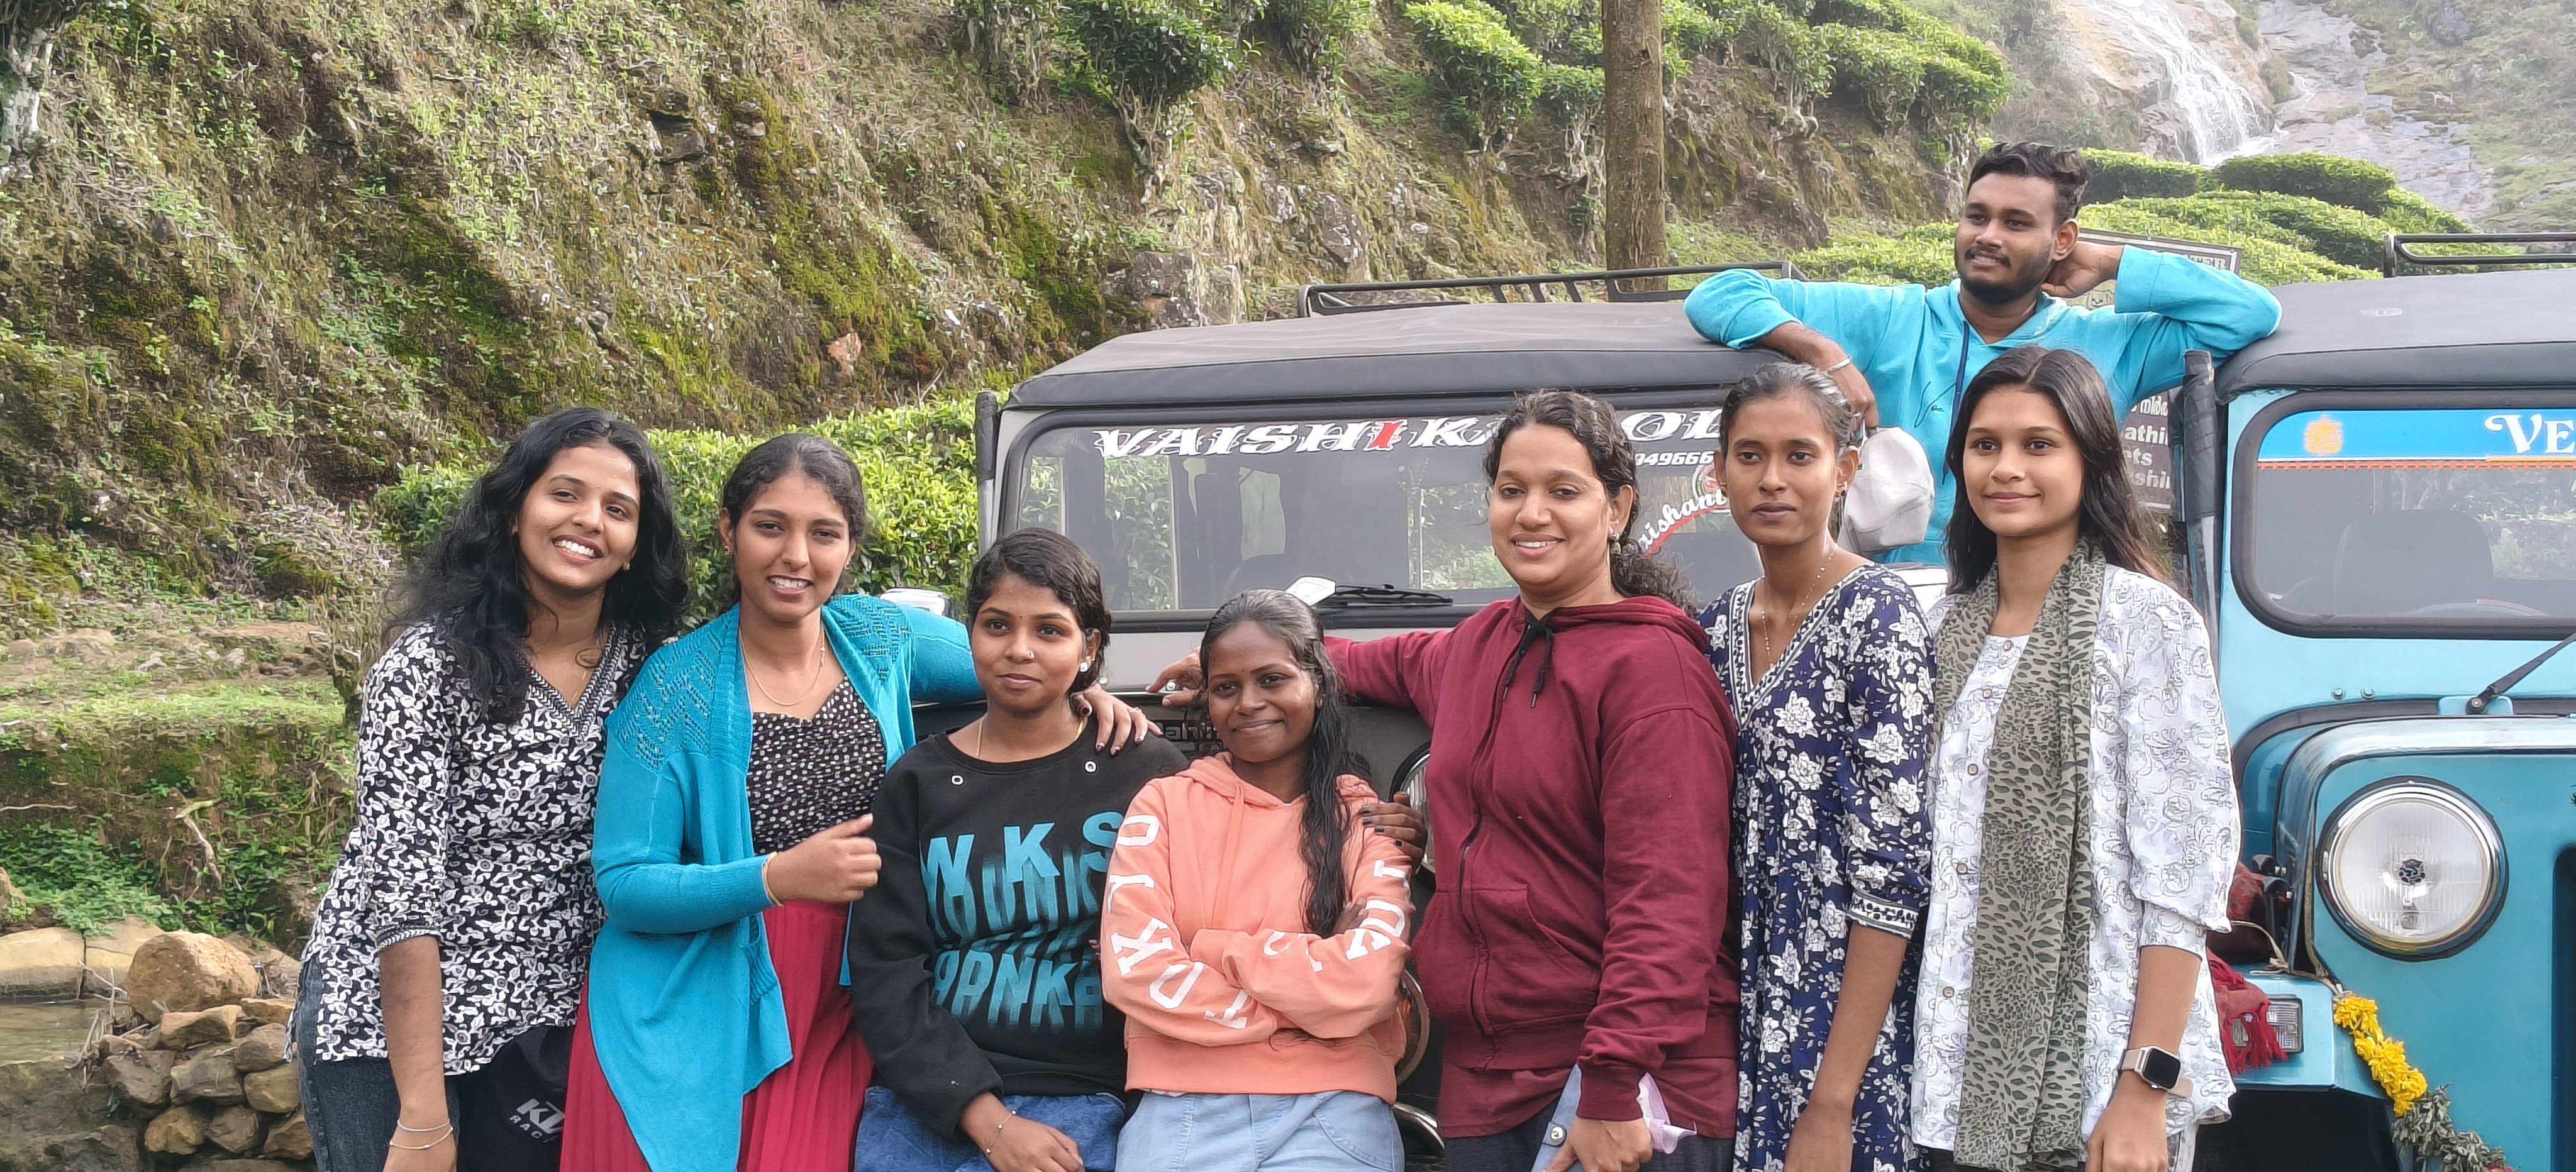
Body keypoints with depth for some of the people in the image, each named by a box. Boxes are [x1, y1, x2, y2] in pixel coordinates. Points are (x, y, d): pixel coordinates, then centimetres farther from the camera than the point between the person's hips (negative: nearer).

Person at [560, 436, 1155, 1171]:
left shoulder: (881, 640, 0)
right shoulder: (676, 686, -10)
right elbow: (622, 885, -12)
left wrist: (1081, 691, -8)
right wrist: (777, 877, -27)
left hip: (834, 1023, 3)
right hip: (688, 1028, -3)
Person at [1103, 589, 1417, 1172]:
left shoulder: (1368, 819, 7)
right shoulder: (1164, 805, 8)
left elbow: (1369, 980, -8)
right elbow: (1133, 970, -5)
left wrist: (1208, 949, -5)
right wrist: (1305, 1003, -6)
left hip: (1331, 1110, -1)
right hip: (1183, 1105, 1)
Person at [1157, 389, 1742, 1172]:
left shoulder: (1652, 664, -11)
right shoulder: (1478, 644, 14)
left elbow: (1666, 898, -18)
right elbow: (1404, 664, 40)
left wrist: (1615, 1090, -23)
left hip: (1623, 1089, -7)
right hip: (1483, 1081, 8)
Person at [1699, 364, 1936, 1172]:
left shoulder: (1876, 615, -11)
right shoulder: (1718, 628, 8)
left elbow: (1893, 868, -16)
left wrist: (1834, 1103, -19)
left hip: (1846, 1022, -6)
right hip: (1737, 1025, 6)